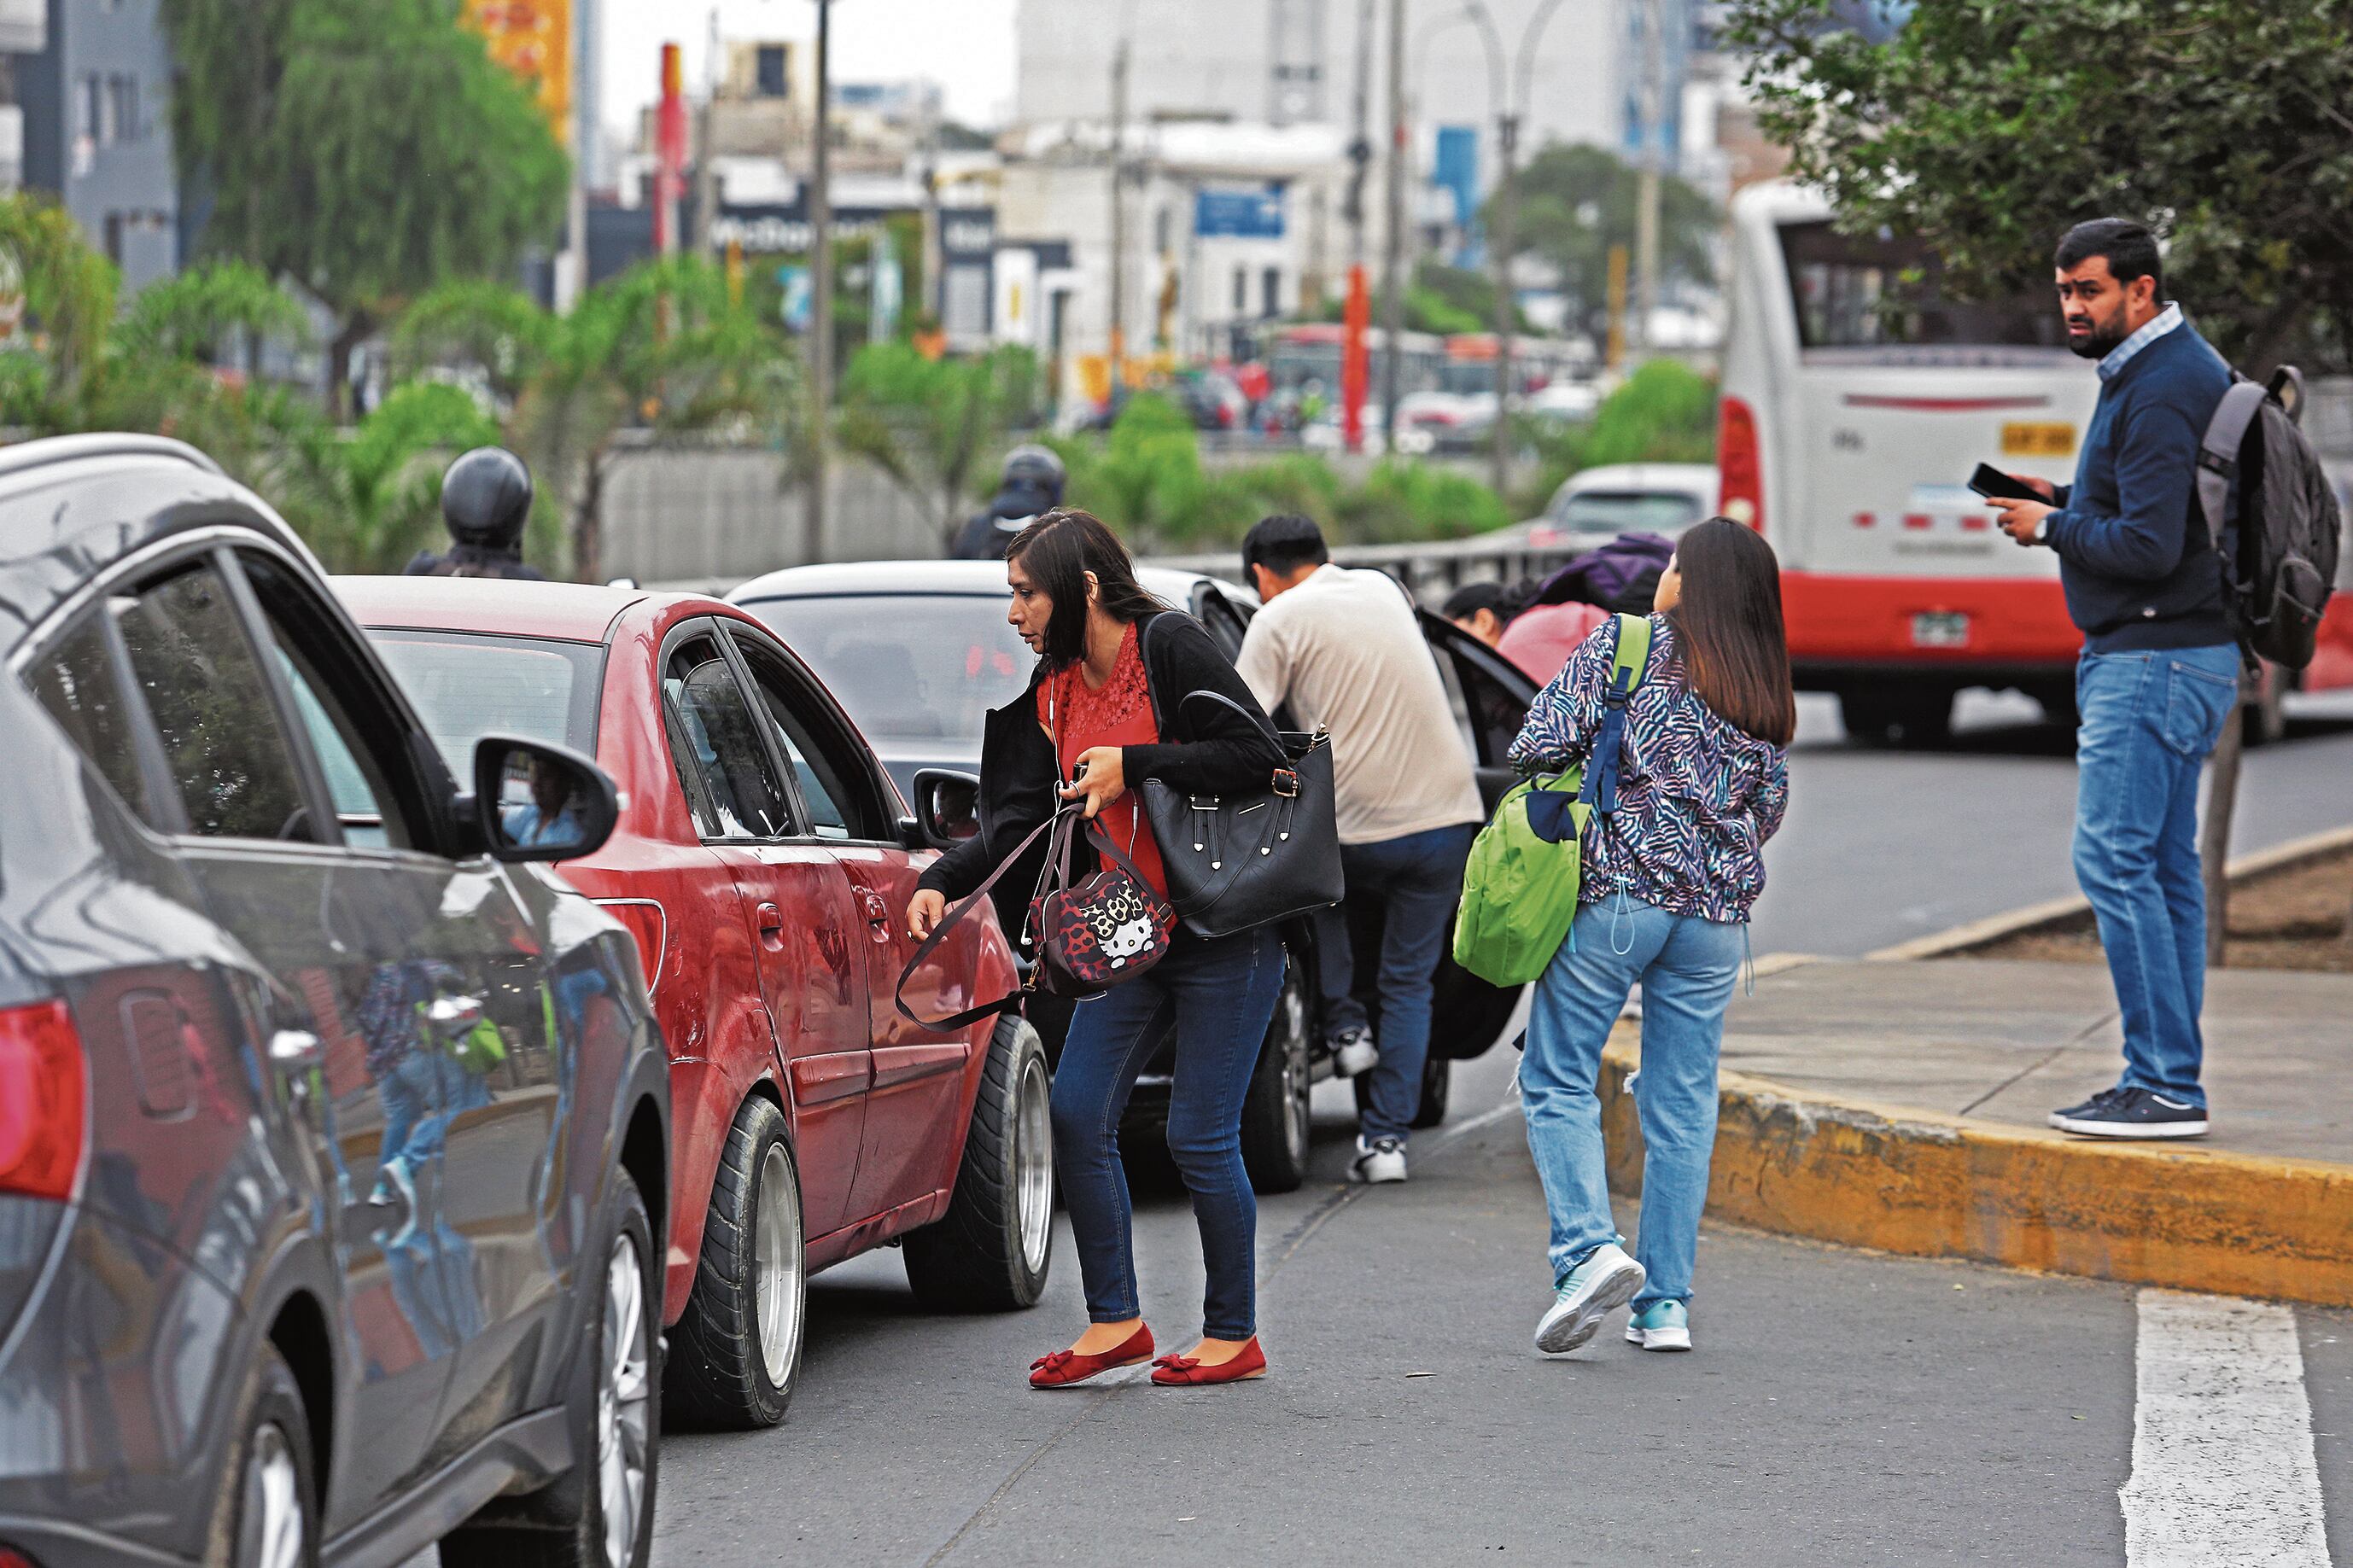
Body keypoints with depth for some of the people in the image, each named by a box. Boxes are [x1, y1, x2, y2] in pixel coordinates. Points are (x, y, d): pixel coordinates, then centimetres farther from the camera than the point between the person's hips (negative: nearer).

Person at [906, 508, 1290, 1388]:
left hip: (1226, 932, -7)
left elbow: (1257, 757, -19)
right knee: (1078, 1114, 0)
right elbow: (1021, 816, 4)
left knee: (1200, 1136, -4)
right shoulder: (1054, 687, 9)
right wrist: (943, 882, -11)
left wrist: (1131, 766, -20)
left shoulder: (1170, 647, -13)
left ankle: (1235, 1334, 9)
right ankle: (1114, 1321, 10)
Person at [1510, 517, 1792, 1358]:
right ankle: (1665, 1304, 7)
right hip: (1717, 912, 4)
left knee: (1558, 1080, 4)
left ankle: (1590, 1249, -15)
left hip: (1614, 890, -4)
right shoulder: (1769, 699, 11)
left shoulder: (1628, 642, -2)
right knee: (1681, 1105, 8)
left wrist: (1593, 763, 12)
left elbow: (1543, 743, -8)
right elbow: (1768, 811, 15)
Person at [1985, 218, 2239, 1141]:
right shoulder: (2162, 370, 16)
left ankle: (2166, 1087, -13)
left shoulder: (2161, 393, -17)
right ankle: (2168, 1084, 14)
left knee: (2115, 861, -12)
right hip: (2164, 657, 11)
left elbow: (2148, 546, -23)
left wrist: (2052, 527, -9)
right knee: (2164, 868, 11)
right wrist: (2067, 501, 11)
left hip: (2155, 661, -11)